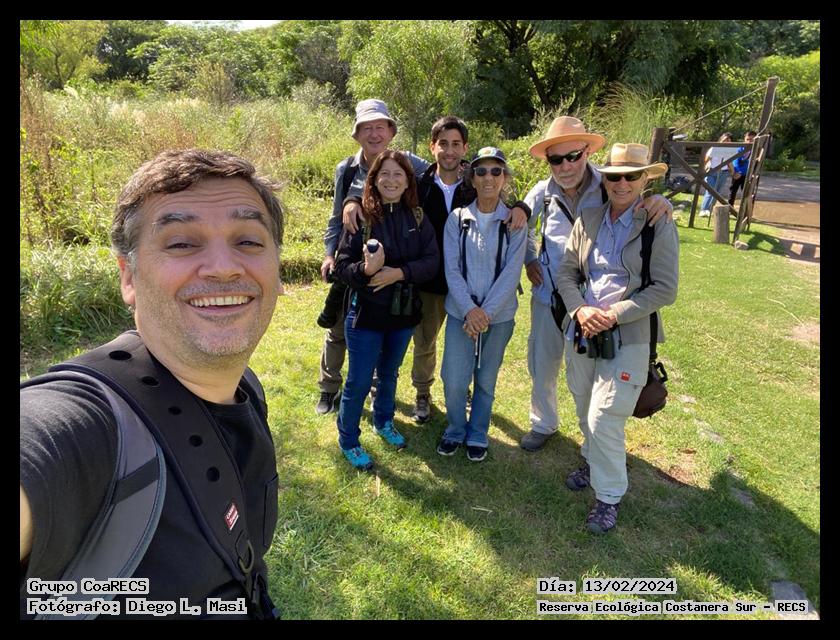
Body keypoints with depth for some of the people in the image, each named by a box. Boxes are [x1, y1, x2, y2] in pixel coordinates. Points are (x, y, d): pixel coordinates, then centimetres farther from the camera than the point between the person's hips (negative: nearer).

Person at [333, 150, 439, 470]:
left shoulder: (418, 218, 0)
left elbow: (432, 261, -7)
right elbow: (342, 265, -12)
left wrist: (399, 272, -22)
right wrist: (365, 269, -32)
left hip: (404, 312, 4)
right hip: (366, 312, -4)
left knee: (389, 373, 23)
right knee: (359, 382, 5)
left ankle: (384, 422, 46)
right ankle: (348, 441, 25)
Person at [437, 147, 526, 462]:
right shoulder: (457, 219, -1)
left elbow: (511, 273, -8)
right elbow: (451, 269, -5)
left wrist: (485, 312, -16)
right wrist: (469, 310, -16)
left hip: (499, 315, 0)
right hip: (461, 313, 0)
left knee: (486, 380, 12)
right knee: (454, 381, 0)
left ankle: (477, 436, 33)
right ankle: (455, 430, 27)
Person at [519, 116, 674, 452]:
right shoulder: (542, 193, -3)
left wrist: (660, 201, -29)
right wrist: (528, 259, 6)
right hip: (549, 298, 3)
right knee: (541, 368, 17)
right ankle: (543, 423, 44)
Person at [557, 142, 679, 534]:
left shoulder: (659, 227, -9)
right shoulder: (588, 221, 3)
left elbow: (665, 289, -12)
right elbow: (567, 273, 5)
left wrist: (613, 315, -19)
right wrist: (580, 310, -13)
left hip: (627, 338, -5)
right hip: (581, 331, 5)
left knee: (604, 420, -6)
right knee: (585, 411, 20)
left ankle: (609, 496, 16)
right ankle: (592, 460, 47)